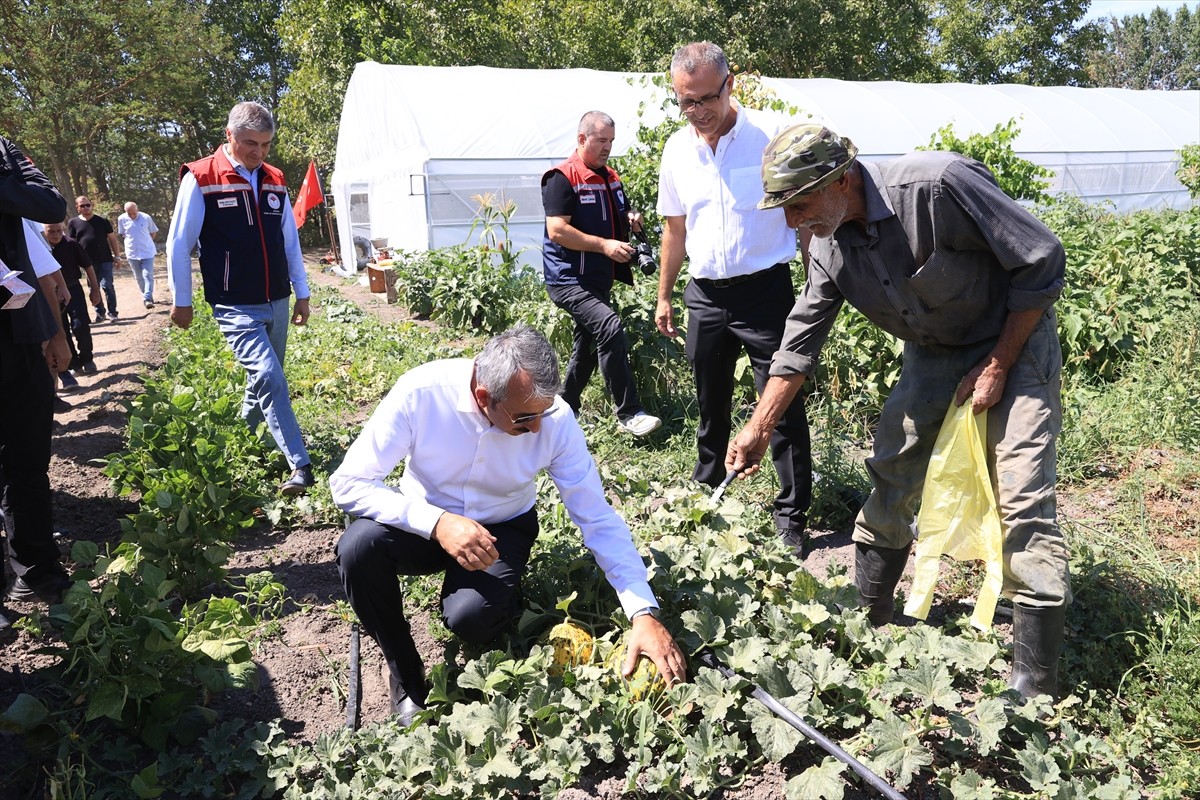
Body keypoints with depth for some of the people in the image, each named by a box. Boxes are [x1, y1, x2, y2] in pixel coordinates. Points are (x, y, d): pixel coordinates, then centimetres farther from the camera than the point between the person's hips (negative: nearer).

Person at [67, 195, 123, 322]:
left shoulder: (102, 221, 2)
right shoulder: (73, 223, 4)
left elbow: (112, 239, 4)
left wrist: (117, 256, 0)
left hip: (105, 260, -2)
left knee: (107, 286, -4)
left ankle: (112, 312, 5)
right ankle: (100, 313, 16)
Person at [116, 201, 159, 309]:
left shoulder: (146, 218, -9)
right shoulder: (122, 219, -4)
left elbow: (153, 232, 5)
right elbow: (122, 234, 12)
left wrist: (146, 243, 7)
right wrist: (131, 242, 9)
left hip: (147, 252, -3)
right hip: (132, 253, 3)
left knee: (148, 276, -10)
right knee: (139, 278, 11)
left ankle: (148, 299, -14)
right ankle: (146, 295, 27)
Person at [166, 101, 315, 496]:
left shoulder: (274, 180, 10)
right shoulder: (201, 178, -6)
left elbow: (290, 241, 16)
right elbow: (178, 244, -2)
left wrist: (302, 293, 14)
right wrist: (181, 300, 0)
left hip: (277, 304, 6)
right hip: (236, 308, -6)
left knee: (263, 381, 13)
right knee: (270, 379, -17)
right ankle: (301, 467, -15)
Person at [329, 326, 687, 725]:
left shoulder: (554, 418, -22)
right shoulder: (420, 392, -27)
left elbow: (599, 519, -16)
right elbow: (347, 482, -23)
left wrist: (644, 613, -24)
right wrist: (437, 523, -37)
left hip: (502, 529, -1)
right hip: (424, 521, 1)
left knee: (470, 615, -31)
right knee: (359, 545, -30)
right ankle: (405, 675, -4)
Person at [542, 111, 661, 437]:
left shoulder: (610, 177, 15)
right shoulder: (563, 178, -12)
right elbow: (557, 231, -20)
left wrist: (629, 219, 6)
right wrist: (604, 245, -24)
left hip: (600, 281, 10)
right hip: (570, 280, -10)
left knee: (587, 348, 15)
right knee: (610, 327, -26)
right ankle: (628, 414, -21)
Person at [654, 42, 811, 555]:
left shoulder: (771, 136, -7)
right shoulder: (677, 149, 6)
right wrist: (664, 296, 16)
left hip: (765, 289, -4)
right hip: (705, 295, 4)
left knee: (783, 406, -2)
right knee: (710, 406, 16)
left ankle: (792, 516, 10)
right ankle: (705, 495, 33)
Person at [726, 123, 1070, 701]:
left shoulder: (937, 186, -31)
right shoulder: (828, 245, -10)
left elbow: (1042, 262, -21)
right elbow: (800, 341, -1)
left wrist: (998, 365, -18)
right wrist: (758, 429, -3)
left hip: (1014, 340, -6)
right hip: (933, 352, 6)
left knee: (1022, 502, -11)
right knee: (890, 479, 5)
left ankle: (1033, 685, -1)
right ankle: (867, 620, 23)